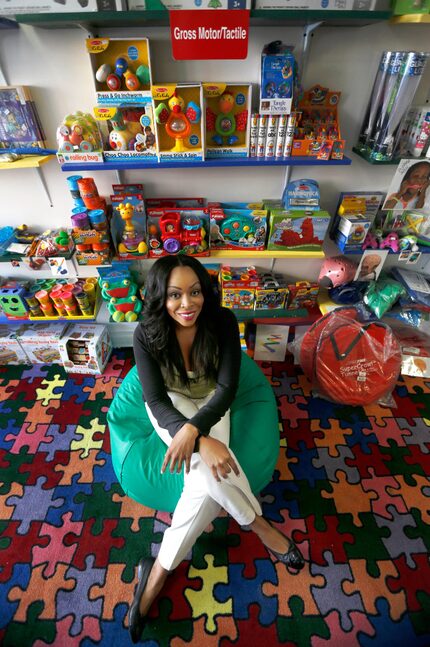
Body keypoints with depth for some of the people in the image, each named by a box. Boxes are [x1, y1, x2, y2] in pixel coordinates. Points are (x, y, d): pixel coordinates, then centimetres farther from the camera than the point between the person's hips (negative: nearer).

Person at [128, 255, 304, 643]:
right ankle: (260, 526, 4)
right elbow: (156, 400, -22)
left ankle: (158, 571, -3)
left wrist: (194, 428, -35)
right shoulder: (147, 335, -22)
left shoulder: (223, 321, -21)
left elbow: (227, 386, -20)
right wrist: (203, 441, -36)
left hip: (211, 401, 2)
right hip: (170, 403, -1)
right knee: (210, 468, -26)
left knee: (209, 478, -23)